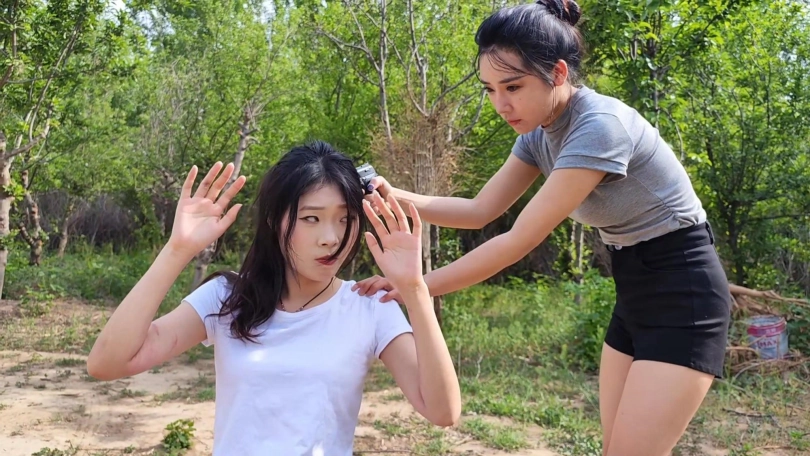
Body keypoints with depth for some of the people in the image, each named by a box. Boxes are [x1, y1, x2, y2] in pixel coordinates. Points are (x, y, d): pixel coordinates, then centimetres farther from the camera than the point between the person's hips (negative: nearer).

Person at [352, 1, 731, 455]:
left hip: (682, 294, -8)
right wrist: (396, 197, -11)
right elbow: (479, 210, 3)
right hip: (635, 292, 9)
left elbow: (519, 241, -27)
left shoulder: (600, 127, -27)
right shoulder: (540, 133, 0)